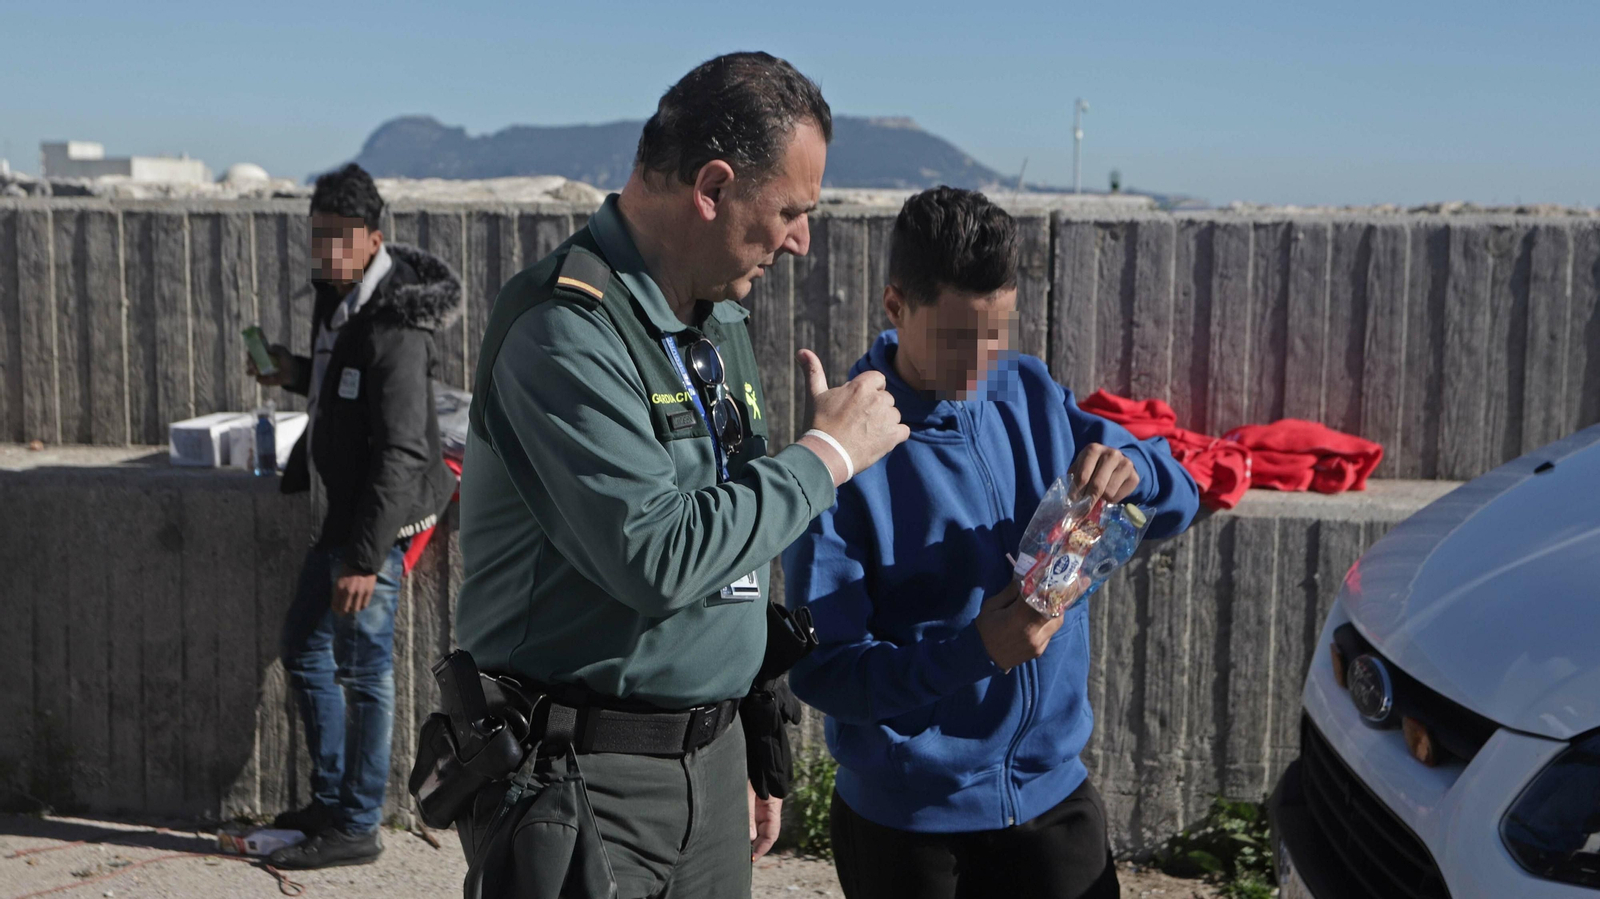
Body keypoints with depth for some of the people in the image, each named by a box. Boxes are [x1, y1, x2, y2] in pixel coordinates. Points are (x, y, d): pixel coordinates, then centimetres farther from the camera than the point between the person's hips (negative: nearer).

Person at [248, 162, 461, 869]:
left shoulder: (395, 327, -22)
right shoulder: (337, 298, 8)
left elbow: (401, 454, -25)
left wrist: (365, 558, -26)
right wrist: (298, 374, 7)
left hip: (376, 521, -10)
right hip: (338, 512, 10)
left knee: (364, 669, 0)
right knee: (304, 647, 18)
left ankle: (356, 827, 14)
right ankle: (330, 799, 32)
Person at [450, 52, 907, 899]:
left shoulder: (722, 322, 11)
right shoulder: (564, 329, -18)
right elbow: (657, 558, -25)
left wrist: (752, 749, 18)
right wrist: (827, 453, -14)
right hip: (580, 777, -7)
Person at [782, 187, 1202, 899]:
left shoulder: (1029, 394, -1)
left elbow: (1177, 506, 5)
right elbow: (821, 669, -17)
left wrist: (1131, 467, -18)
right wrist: (974, 652, -31)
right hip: (906, 820, -4)